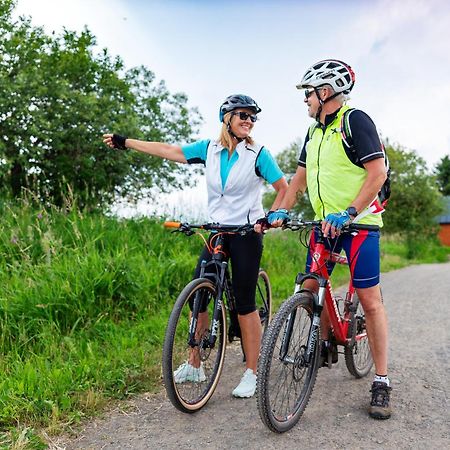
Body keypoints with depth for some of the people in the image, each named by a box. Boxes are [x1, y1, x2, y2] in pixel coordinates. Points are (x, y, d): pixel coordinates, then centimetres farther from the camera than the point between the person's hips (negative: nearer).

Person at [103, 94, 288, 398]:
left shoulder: (258, 154, -6)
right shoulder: (210, 149, 5)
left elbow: (284, 188, -2)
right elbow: (169, 151, 7)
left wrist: (270, 216, -17)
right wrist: (125, 142, 9)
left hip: (247, 233, -4)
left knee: (244, 302, -3)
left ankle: (251, 373, 11)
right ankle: (194, 366, 19)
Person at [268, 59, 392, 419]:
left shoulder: (355, 120, -9)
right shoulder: (314, 134, 15)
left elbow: (377, 172, -16)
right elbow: (300, 177, 17)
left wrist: (348, 213, -25)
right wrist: (281, 211, 4)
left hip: (358, 223, -7)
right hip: (326, 223, 7)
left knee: (369, 299, -4)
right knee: (311, 287, 6)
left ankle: (382, 383, 7)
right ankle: (326, 343, 32)